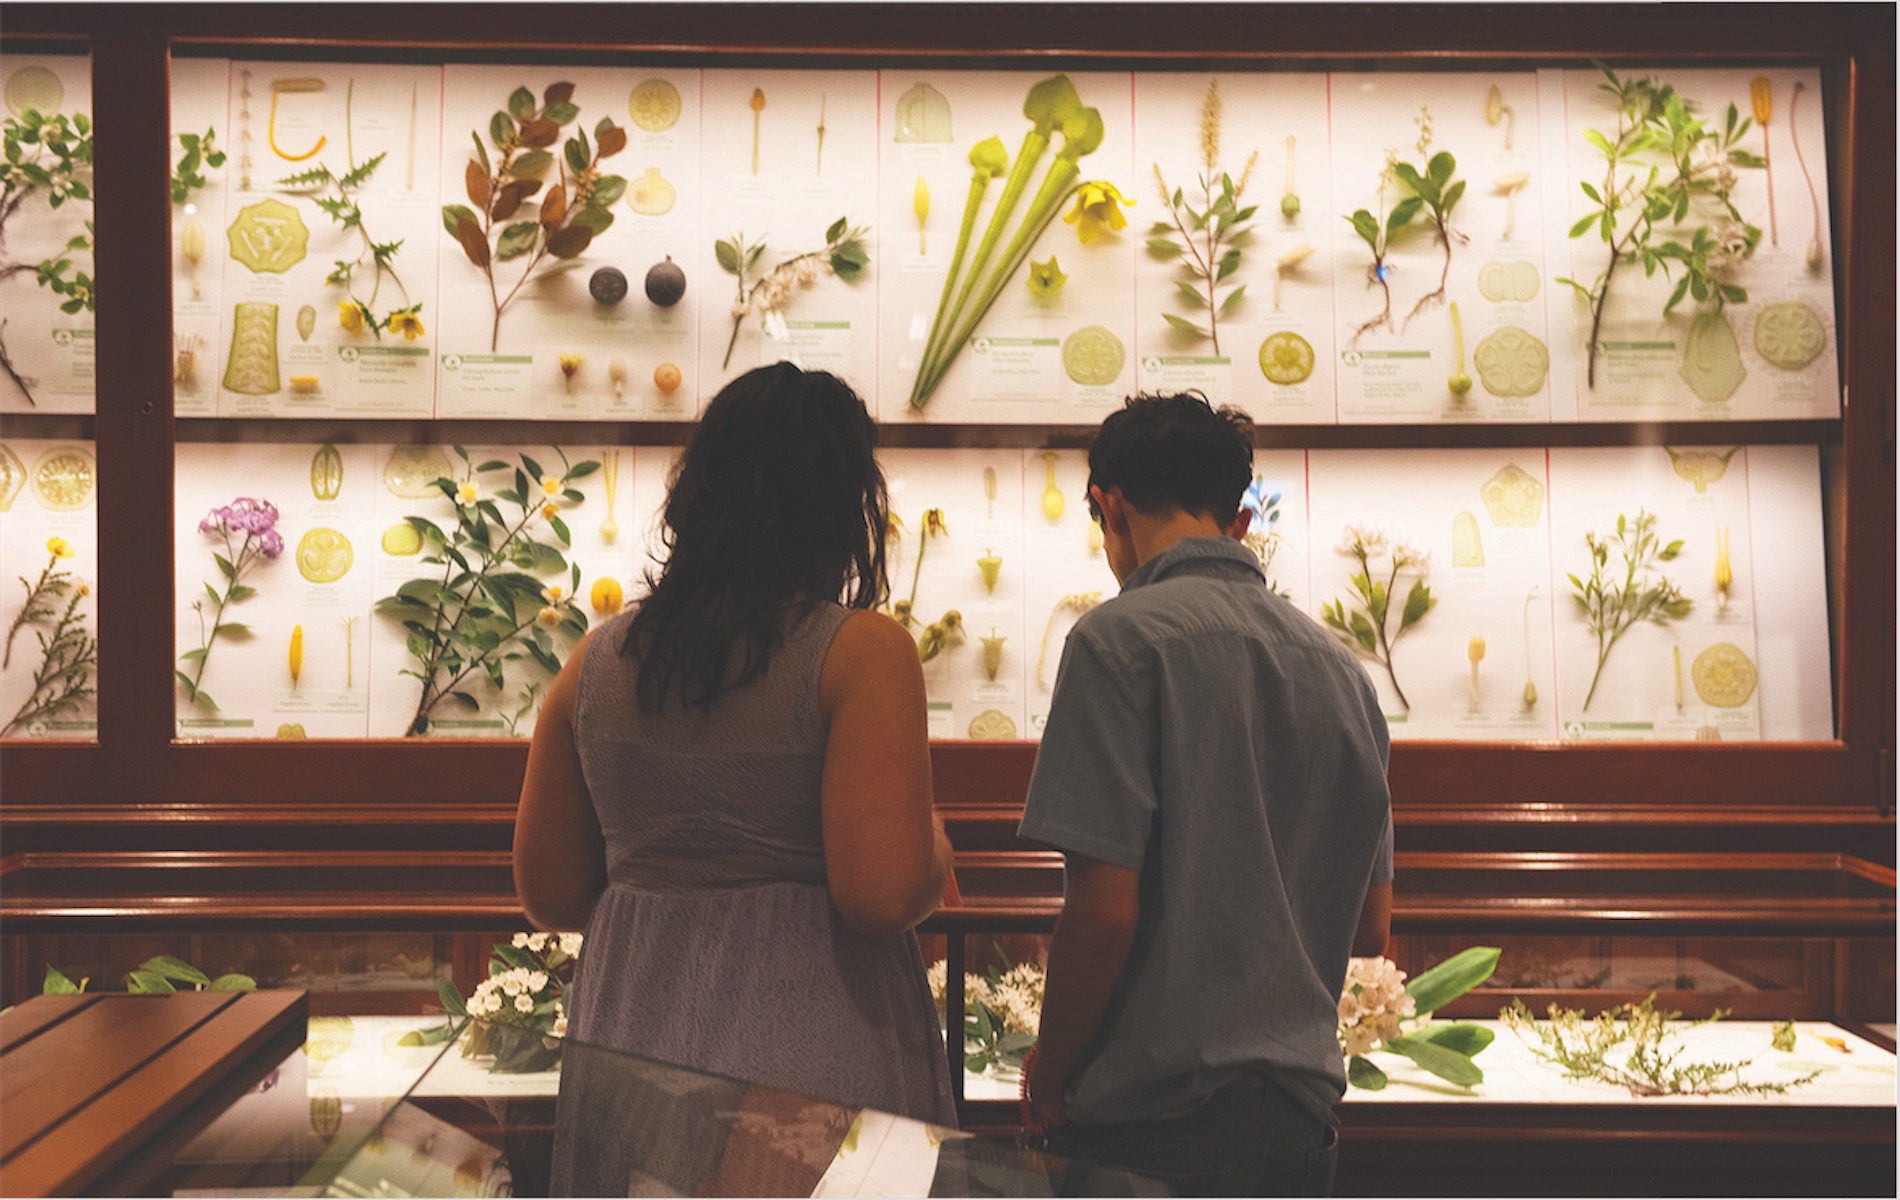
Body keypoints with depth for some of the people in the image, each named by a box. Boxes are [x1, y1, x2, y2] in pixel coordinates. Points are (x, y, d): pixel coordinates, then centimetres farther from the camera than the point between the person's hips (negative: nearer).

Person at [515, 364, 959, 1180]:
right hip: (815, 1057, -4)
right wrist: (933, 844, 0)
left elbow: (550, 896, 7)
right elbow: (882, 896, -21)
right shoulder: (862, 652, -13)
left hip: (627, 1048, 5)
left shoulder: (596, 661, 2)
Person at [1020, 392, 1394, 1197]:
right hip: (1302, 1112, 7)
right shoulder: (1339, 665, 9)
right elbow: (1371, 929, 12)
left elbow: (1104, 910, -18)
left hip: (1157, 1117, -6)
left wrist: (1049, 1076, -3)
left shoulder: (1123, 636, -12)